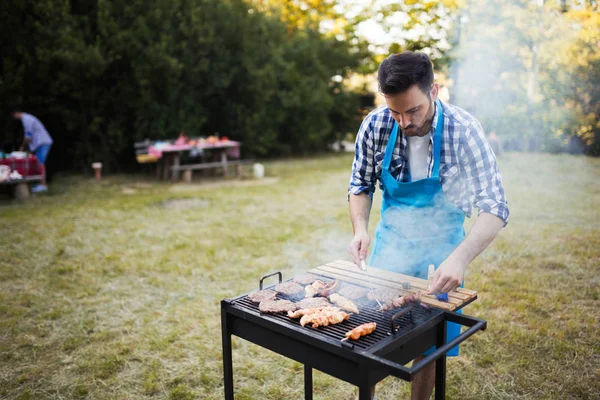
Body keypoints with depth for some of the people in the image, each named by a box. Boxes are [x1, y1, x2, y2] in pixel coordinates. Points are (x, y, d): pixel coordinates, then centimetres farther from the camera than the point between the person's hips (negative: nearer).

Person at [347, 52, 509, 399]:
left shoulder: (463, 130, -24)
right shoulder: (376, 125, -16)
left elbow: (495, 208, -26)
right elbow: (361, 185, -2)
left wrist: (460, 258, -41)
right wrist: (361, 229, -19)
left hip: (440, 250, -2)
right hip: (390, 243, 3)